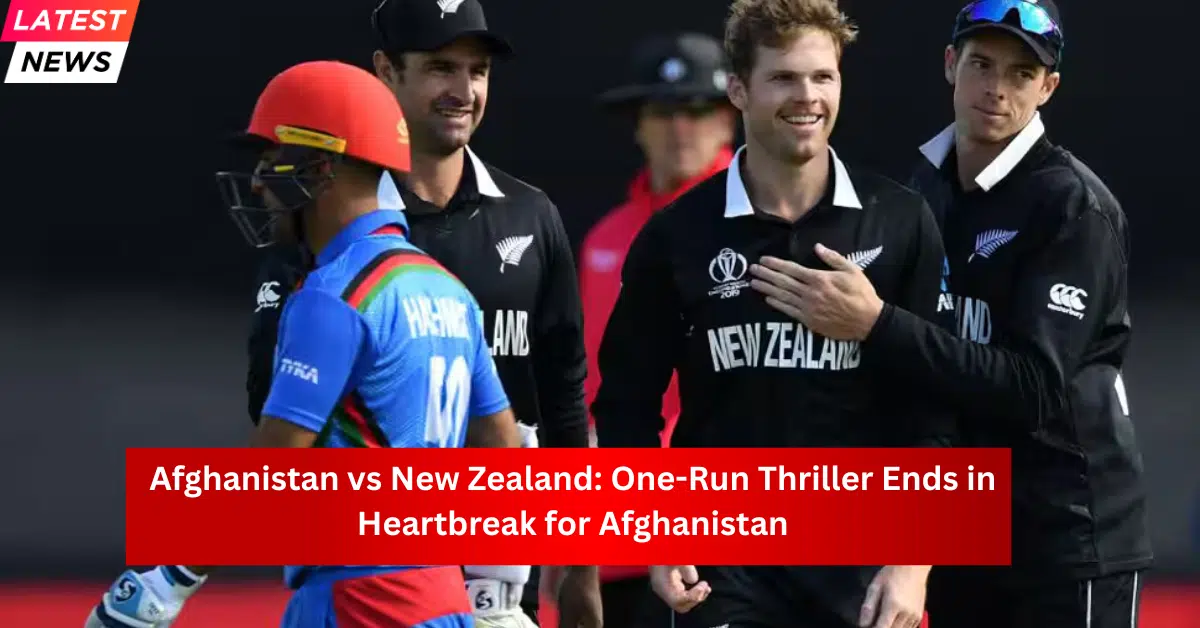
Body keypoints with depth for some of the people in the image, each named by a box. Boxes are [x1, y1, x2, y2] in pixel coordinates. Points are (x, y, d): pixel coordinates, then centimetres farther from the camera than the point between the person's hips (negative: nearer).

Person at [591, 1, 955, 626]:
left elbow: (931, 410, 1)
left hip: (864, 563, 0)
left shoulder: (899, 222, 1)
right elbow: (627, 405, 8)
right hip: (724, 567, 0)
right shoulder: (677, 235, 2)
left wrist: (914, 562, -6)